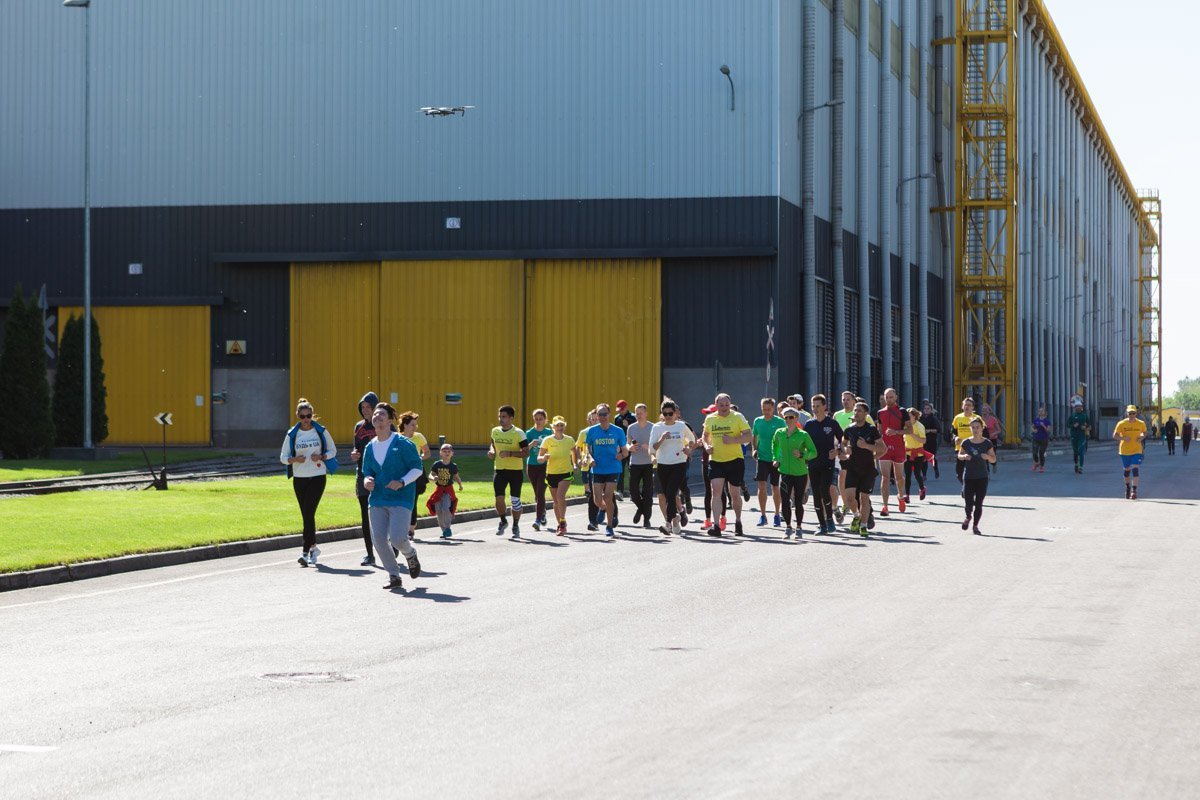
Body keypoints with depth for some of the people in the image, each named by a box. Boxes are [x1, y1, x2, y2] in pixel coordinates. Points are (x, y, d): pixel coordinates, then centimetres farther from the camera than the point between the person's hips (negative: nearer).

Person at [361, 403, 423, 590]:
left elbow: (417, 468, -5)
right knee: (378, 539, -4)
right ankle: (395, 577, 12)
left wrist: (402, 482, -20)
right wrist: (367, 481, -6)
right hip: (377, 500, 6)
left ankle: (411, 555, 21)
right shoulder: (370, 447, 10)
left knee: (397, 538, -16)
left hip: (400, 499, -6)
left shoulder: (402, 443, -7)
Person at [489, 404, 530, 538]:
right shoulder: (495, 431, 6)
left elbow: (526, 452, -12)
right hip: (500, 470, 3)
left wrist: (510, 453, -24)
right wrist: (491, 451, 2)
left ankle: (516, 526, 18)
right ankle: (503, 521, 17)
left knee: (515, 499, 2)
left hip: (516, 470, -3)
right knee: (499, 498, -8)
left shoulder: (518, 433, -9)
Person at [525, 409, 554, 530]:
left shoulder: (549, 433, 1)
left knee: (540, 493, -14)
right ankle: (542, 513, 34)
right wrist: (531, 445, -23)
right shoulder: (529, 433, 2)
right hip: (532, 466, 2)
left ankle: (538, 520, -17)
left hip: (545, 466, -2)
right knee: (537, 494, 13)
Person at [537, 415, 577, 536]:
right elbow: (539, 458, -4)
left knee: (560, 495, -23)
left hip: (566, 472, -2)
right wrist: (544, 457, -25)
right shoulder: (547, 440, -4)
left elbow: (574, 451, 21)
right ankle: (561, 525, 25)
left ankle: (563, 522, -15)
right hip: (551, 473, 2)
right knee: (556, 501, 9)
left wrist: (574, 465, 17)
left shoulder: (569, 440, -1)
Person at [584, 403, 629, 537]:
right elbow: (588, 448, 11)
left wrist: (621, 456, -13)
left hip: (613, 469, -1)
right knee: (598, 501, -2)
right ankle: (605, 508, 35)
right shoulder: (592, 431, 2)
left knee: (608, 497, -12)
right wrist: (591, 458, -8)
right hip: (597, 470, 2)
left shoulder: (617, 431, 0)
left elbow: (625, 451, 8)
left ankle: (609, 526, 4)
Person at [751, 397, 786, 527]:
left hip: (776, 460, -2)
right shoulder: (758, 421, 4)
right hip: (762, 458, 2)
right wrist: (753, 449, 2)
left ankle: (777, 515, 22)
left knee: (775, 487, 7)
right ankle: (762, 515, -2)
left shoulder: (780, 422, -7)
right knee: (762, 486, -9)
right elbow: (754, 437, 19)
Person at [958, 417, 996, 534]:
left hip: (982, 477, 0)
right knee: (968, 504, -4)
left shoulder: (987, 443, -2)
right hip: (968, 477, 0)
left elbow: (993, 459, 2)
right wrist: (964, 456, -12)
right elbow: (959, 455, 10)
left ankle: (975, 525, 18)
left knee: (978, 504, 2)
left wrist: (987, 457, -19)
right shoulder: (966, 442, -2)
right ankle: (968, 517, 29)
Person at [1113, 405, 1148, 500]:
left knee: (1135, 469, -16)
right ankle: (1127, 488, 35)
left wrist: (1142, 437, -9)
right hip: (1125, 450, 1)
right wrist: (1123, 438, -23)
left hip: (1137, 450, -1)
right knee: (1127, 470, 14)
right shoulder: (1121, 424, -7)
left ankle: (1134, 490, -15)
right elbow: (1115, 435, -5)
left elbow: (1144, 433, 14)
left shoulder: (1141, 424, -3)